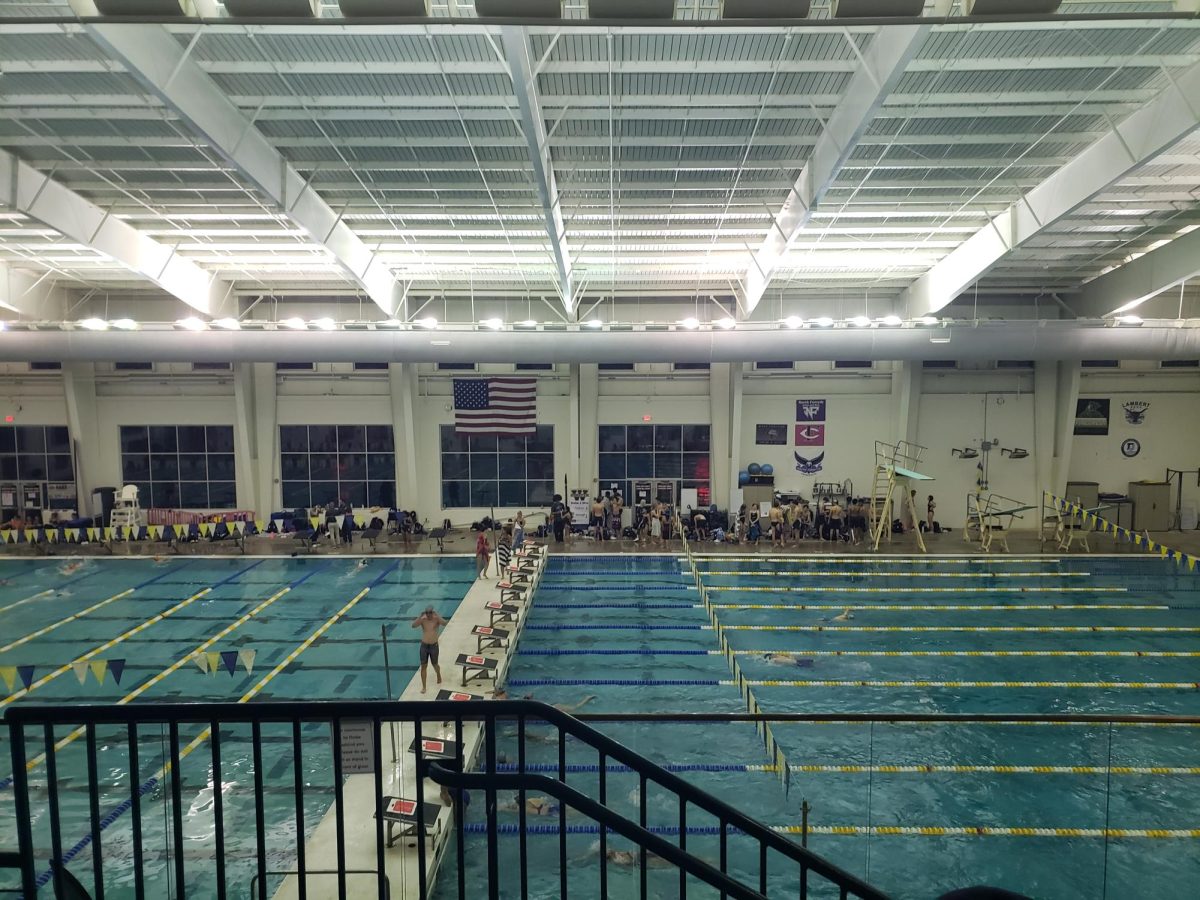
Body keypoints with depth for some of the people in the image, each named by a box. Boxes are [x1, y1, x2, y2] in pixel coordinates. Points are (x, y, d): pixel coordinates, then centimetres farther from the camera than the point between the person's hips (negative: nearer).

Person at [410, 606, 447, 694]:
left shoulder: (436, 619, -11)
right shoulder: (422, 620, -8)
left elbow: (444, 624, -32)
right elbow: (413, 625, -24)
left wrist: (437, 615, -39)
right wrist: (420, 616, -34)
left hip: (434, 646, -1)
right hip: (424, 645, 1)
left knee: (435, 664, 15)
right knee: (423, 666, 3)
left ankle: (439, 676, 47)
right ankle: (423, 686, 13)